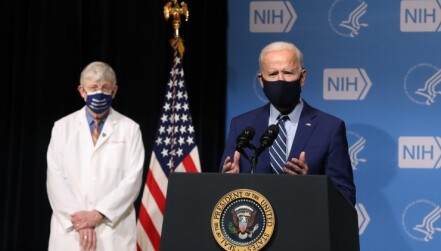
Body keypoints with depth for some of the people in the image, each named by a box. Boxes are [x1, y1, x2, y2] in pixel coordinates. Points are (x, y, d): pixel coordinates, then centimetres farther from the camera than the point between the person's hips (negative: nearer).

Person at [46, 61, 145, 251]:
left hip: (114, 232, -1)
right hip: (69, 229, 1)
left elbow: (133, 179, -2)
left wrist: (98, 214, -11)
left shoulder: (130, 129, 7)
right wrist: (78, 219, -9)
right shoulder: (63, 127, 10)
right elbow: (56, 178, 3)